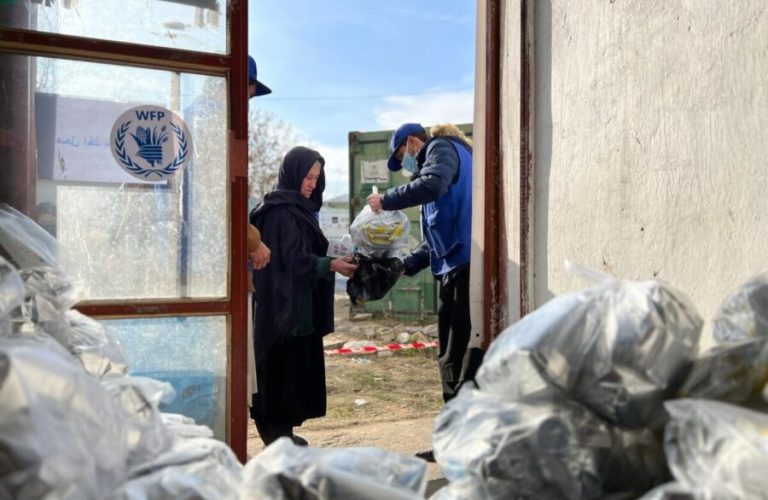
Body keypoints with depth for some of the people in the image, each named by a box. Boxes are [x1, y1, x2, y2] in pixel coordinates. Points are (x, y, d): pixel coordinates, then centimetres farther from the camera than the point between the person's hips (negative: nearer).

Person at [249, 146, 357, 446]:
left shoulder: (298, 208, 16)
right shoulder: (281, 211, -13)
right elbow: (292, 258, -20)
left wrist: (334, 260, 7)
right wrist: (331, 265, -26)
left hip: (298, 304, 10)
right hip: (284, 305, -10)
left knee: (296, 366, 12)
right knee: (283, 366, -4)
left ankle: (281, 431, 20)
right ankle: (276, 431, 5)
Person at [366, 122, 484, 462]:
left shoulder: (442, 148, 3)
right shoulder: (434, 162, 29)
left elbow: (432, 185, -21)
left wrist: (386, 200, -9)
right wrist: (406, 264, 18)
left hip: (466, 265, -10)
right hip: (453, 270, 10)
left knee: (465, 356, -10)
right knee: (450, 357, 12)